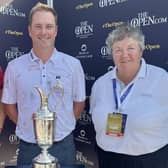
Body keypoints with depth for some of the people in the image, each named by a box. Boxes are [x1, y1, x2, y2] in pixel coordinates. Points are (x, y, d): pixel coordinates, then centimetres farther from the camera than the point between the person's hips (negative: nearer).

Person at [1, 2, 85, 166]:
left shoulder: (73, 64, -4)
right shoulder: (14, 67, -3)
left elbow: (79, 102, 5)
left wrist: (64, 127, 2)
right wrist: (27, 128, 2)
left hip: (63, 145, 0)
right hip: (28, 147, 0)